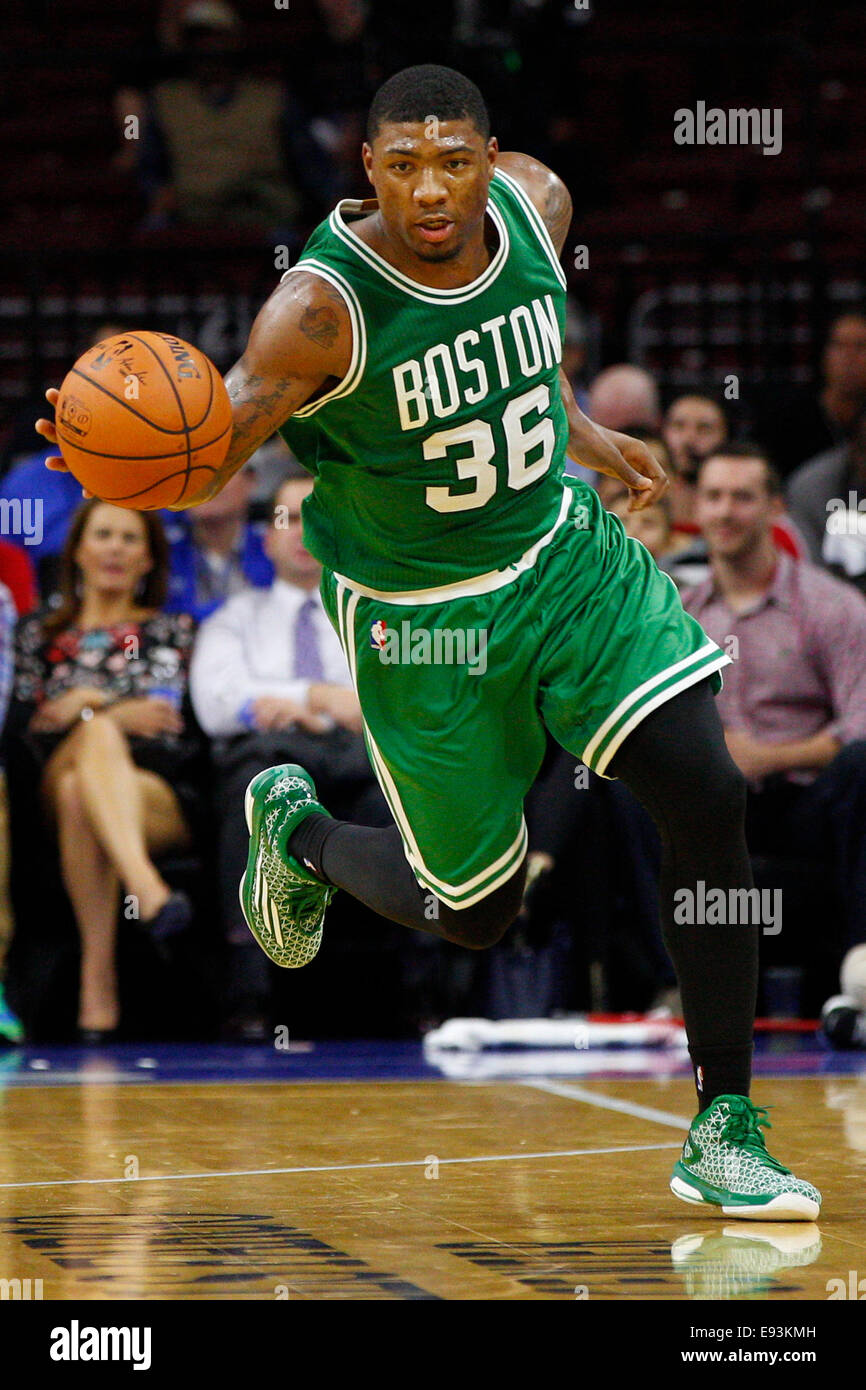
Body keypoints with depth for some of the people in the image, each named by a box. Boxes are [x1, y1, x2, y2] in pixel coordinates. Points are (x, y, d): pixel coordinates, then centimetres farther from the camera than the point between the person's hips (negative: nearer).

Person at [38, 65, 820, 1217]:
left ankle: (724, 1131, -2)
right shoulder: (325, 306, -27)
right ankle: (296, 830, 41)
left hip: (562, 549, 4)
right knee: (473, 914, 6)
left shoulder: (539, 205, -10)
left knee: (707, 796, -12)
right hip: (418, 613, -4)